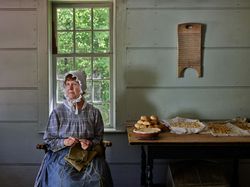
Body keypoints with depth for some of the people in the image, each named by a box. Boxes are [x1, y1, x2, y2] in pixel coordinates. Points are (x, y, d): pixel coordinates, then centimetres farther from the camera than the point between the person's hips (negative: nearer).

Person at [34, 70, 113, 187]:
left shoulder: (94, 112, 7)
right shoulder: (57, 112, 4)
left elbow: (99, 137, 12)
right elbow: (48, 140, 6)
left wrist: (91, 144, -10)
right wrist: (64, 142, -12)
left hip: (88, 154, 1)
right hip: (62, 154, -1)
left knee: (96, 177, -26)